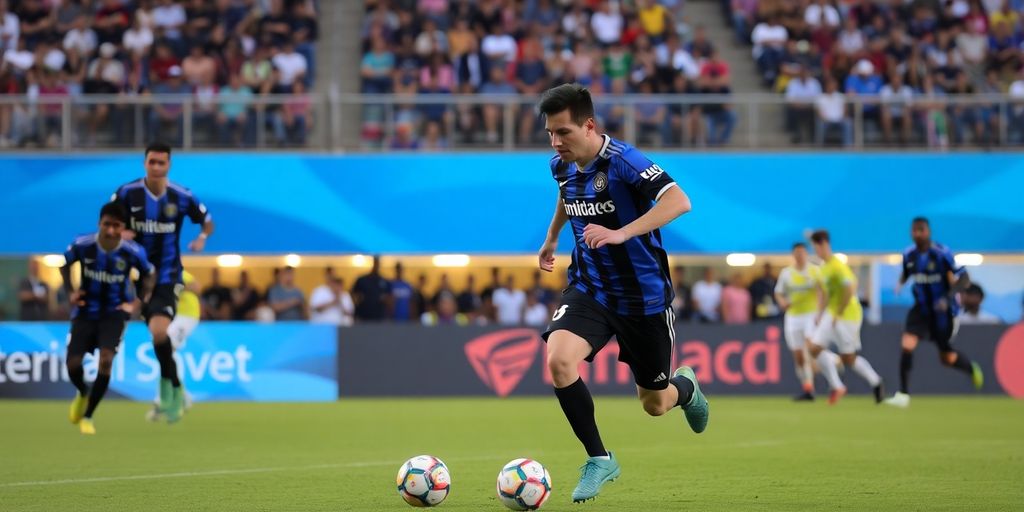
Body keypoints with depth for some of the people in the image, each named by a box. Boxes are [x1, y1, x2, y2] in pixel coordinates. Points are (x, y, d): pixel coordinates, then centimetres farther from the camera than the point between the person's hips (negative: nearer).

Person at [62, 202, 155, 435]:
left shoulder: (133, 252, -18)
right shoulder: (82, 245, -17)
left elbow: (149, 274, 4)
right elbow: (64, 263, 6)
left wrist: (139, 302, -6)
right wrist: (70, 292, -3)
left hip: (114, 313, -1)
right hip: (85, 311, 1)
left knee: (106, 360, -20)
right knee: (73, 364, -4)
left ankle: (87, 416, -4)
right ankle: (83, 394, 35)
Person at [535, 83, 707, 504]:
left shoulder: (623, 162, -23)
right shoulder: (562, 167, -2)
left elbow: (679, 201, -36)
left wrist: (621, 233, -44)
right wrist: (552, 237, 33)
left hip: (643, 295, -4)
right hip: (589, 289, 5)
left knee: (655, 403, 9)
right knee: (558, 360, -25)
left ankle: (685, 386, 49)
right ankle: (599, 459, -9)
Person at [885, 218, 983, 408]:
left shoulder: (942, 254, -19)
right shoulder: (909, 255, -3)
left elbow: (964, 279, -19)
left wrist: (948, 297, -34)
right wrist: (900, 284, -6)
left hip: (943, 311, -4)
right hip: (921, 309, 4)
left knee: (947, 357, 9)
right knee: (907, 344, -19)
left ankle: (972, 369, 44)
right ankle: (903, 395, -17)